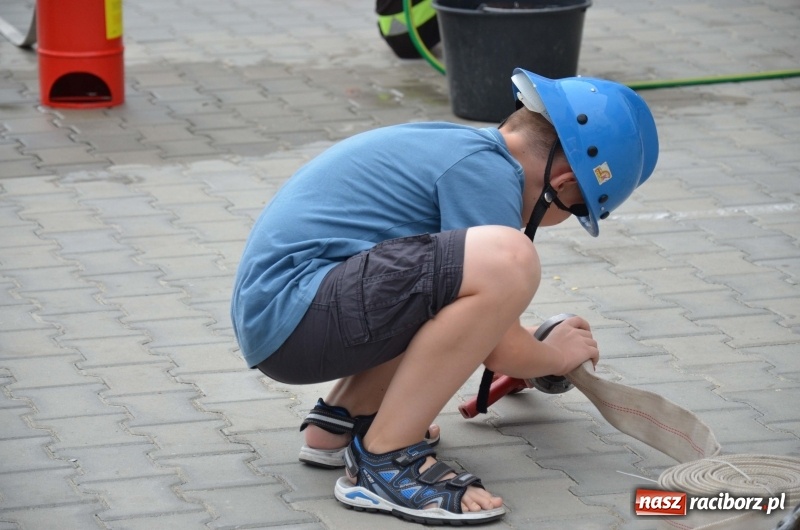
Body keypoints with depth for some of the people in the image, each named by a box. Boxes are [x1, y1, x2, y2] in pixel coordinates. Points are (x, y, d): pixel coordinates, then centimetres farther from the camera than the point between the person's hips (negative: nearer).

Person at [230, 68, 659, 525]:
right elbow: (501, 350, -10)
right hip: (293, 312, -11)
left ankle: (342, 419, 16)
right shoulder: (486, 172, -12)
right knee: (507, 260, -25)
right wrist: (557, 355, 10)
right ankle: (384, 462, -16)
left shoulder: (462, 145, 18)